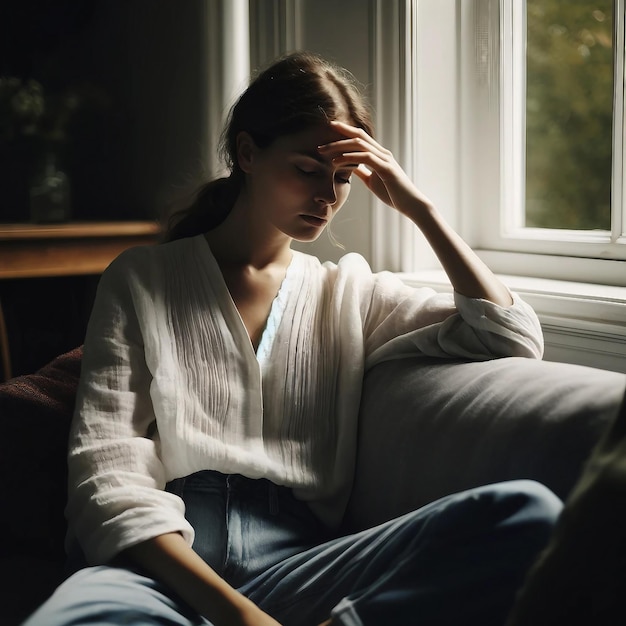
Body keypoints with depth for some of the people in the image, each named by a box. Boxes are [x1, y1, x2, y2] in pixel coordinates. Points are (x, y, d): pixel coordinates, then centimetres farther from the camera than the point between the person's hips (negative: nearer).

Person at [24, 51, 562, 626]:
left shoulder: (351, 292, 20)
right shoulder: (140, 280, 12)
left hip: (295, 560, 3)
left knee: (531, 509, -26)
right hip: (166, 560, -3)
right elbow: (106, 470, -1)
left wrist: (419, 208, 8)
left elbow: (514, 339, 12)